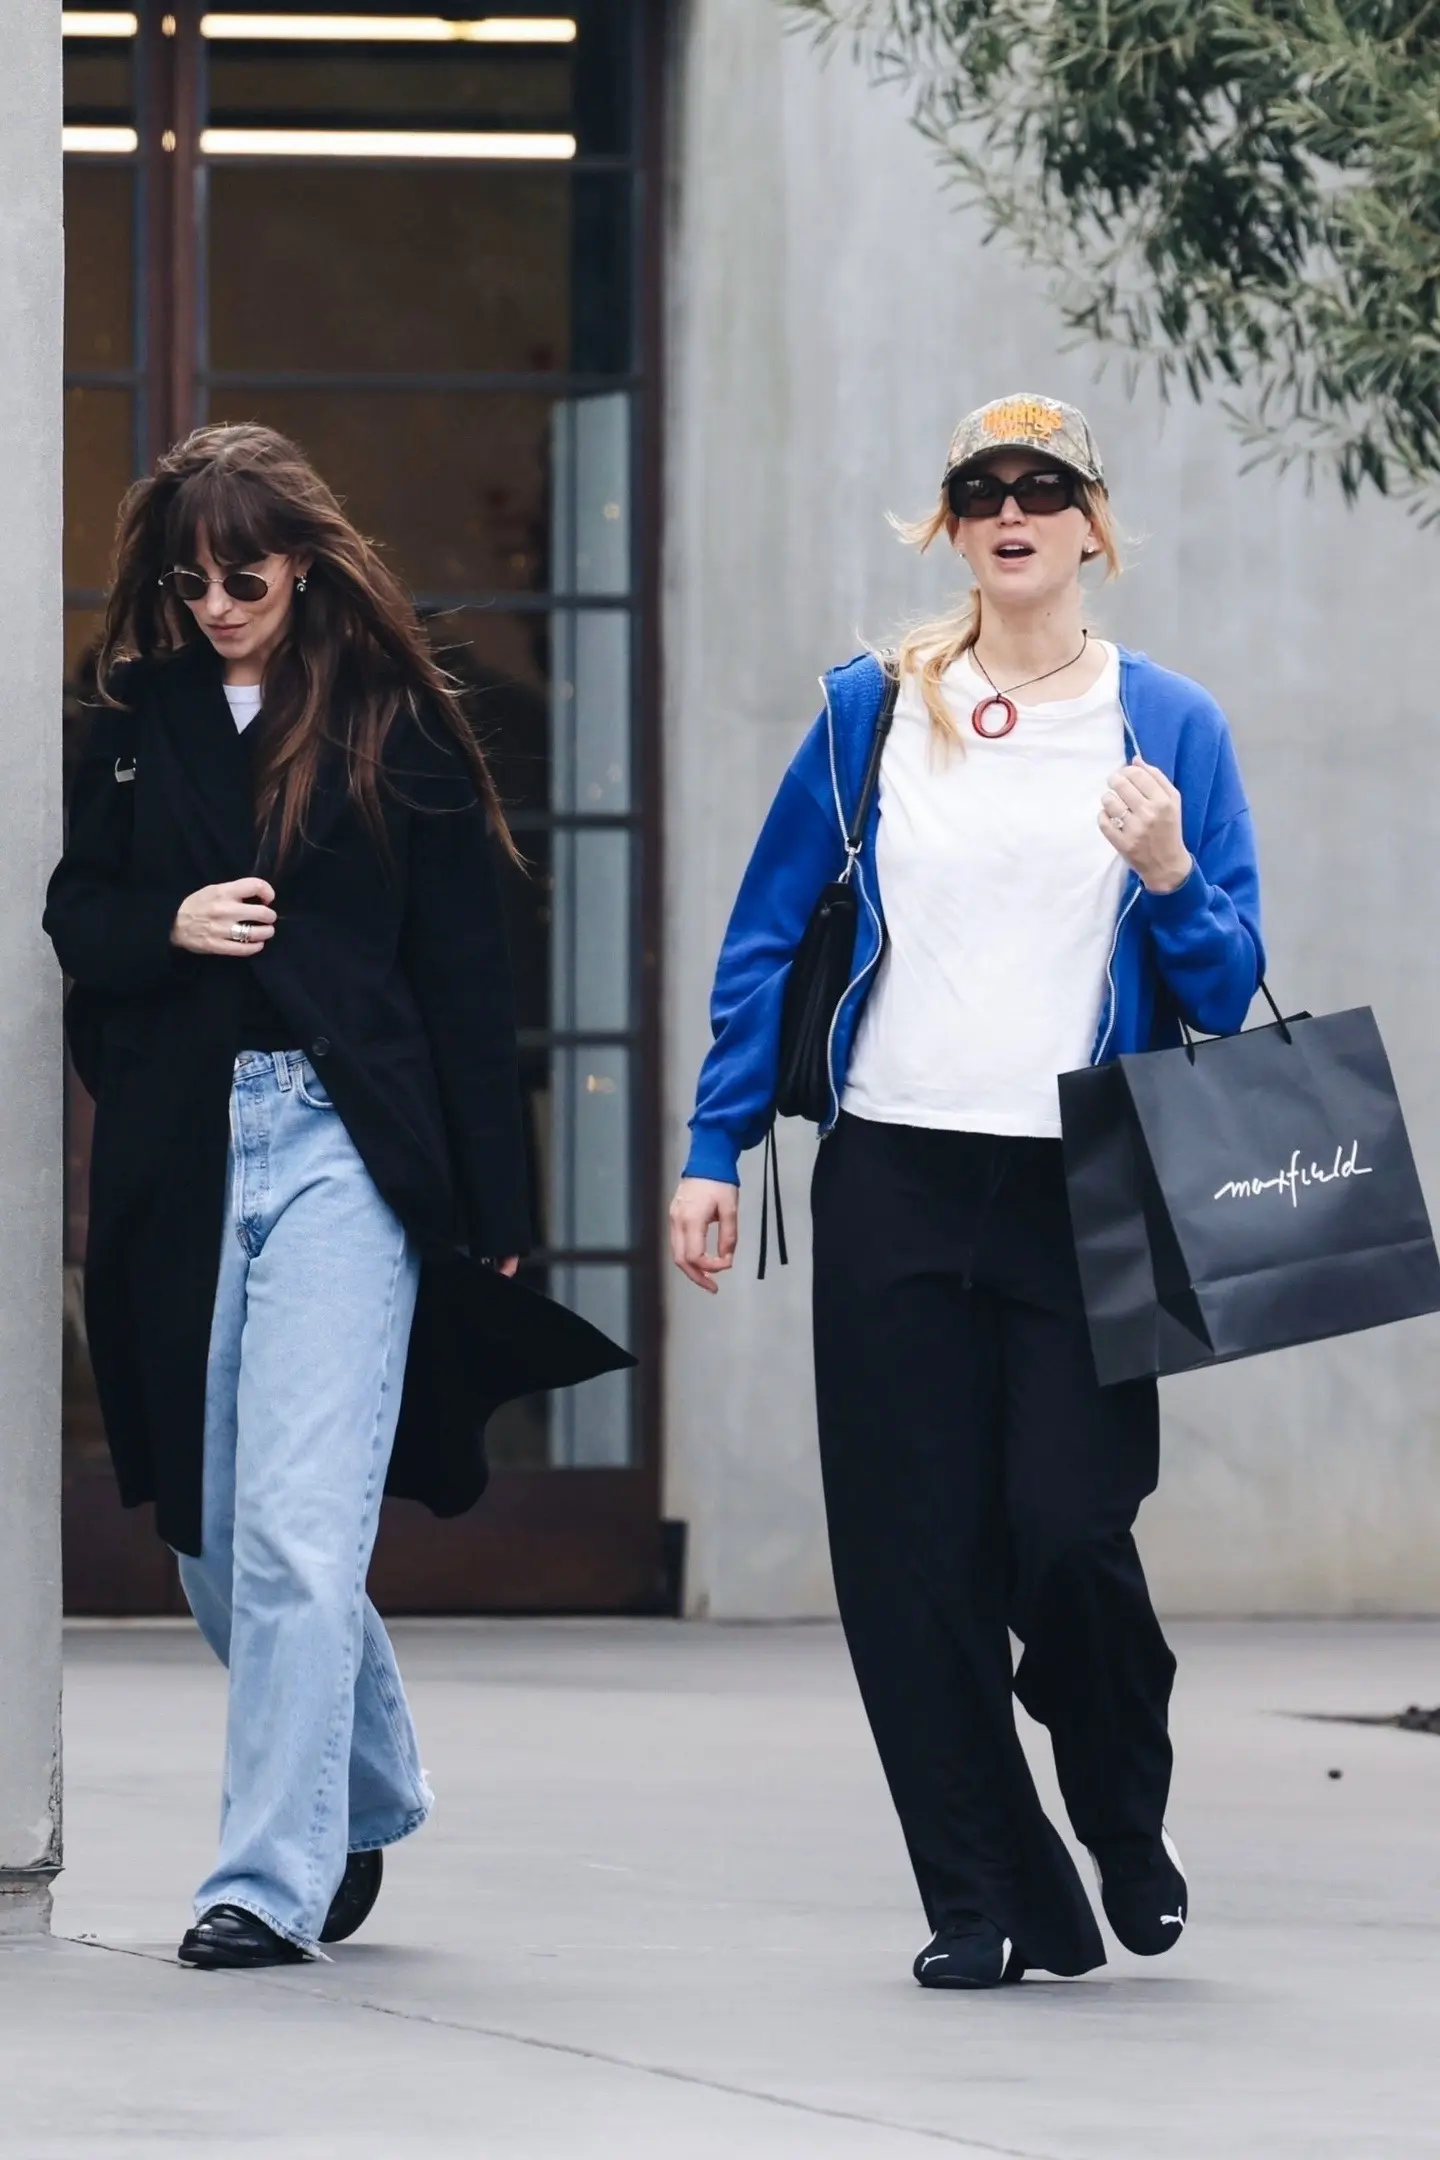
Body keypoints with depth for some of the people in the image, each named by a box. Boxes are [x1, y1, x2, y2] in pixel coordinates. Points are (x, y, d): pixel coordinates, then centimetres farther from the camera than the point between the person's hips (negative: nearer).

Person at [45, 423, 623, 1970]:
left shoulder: (396, 730, -1)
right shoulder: (138, 723, 10)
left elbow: (466, 977, 0)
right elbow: (74, 917, 16)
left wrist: (493, 1216, -3)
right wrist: (168, 926, -8)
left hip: (341, 1147, -5)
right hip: (178, 1150, 5)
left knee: (293, 1532, -13)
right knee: (211, 1542, 11)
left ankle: (273, 1880, -11)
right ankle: (366, 1796, 32)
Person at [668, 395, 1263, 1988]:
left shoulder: (1167, 724, 5)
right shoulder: (874, 712, 7)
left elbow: (1226, 991, 6)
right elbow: (768, 939, 11)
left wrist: (1173, 881, -14)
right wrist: (715, 1152, 6)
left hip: (1083, 1195, -1)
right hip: (895, 1182, 2)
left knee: (1067, 1530, -11)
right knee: (912, 1555, -1)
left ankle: (1126, 1825, 17)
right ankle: (989, 1900, 9)